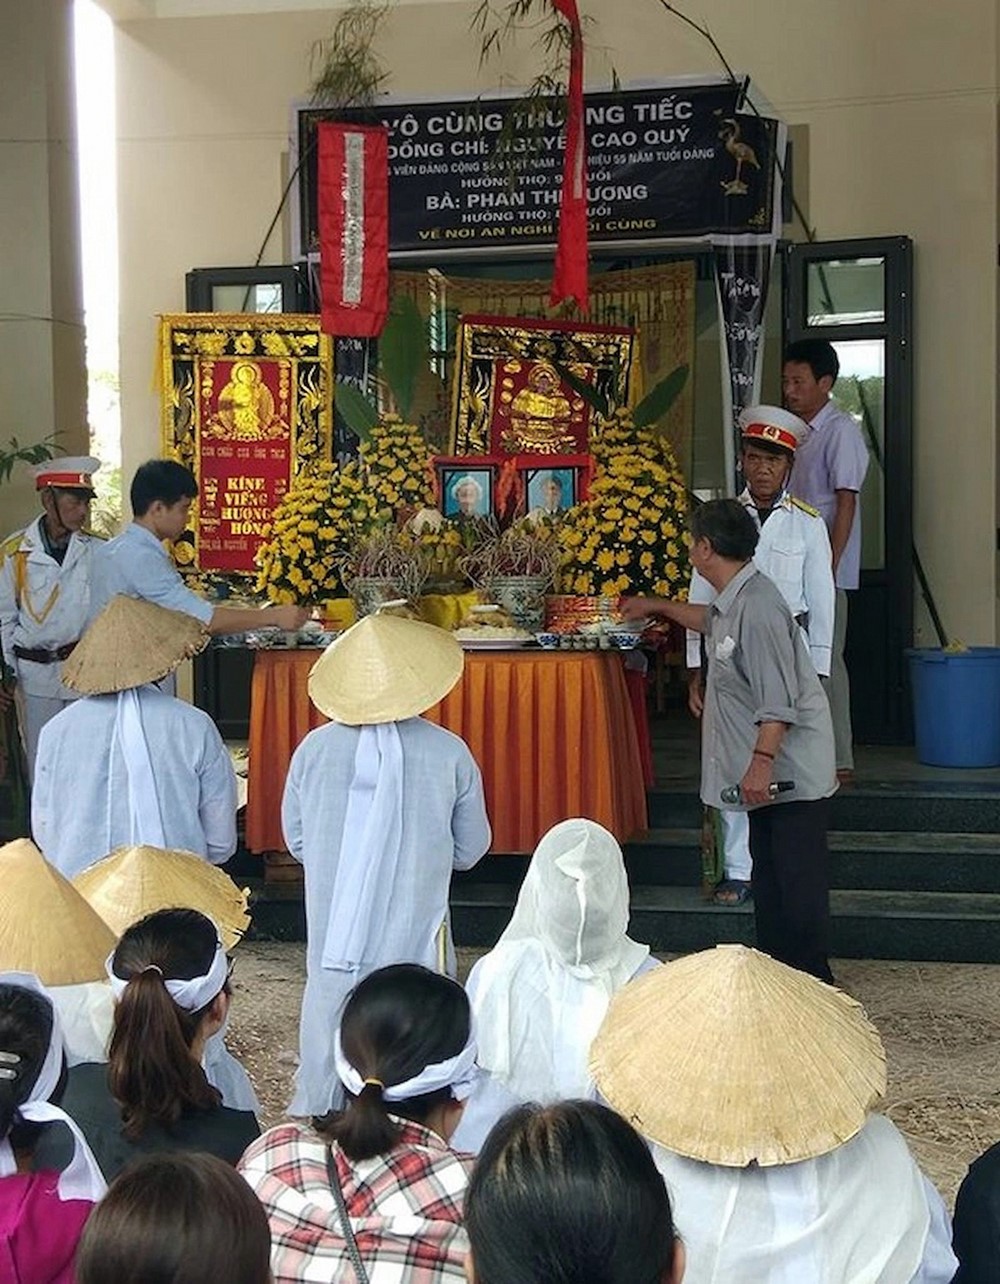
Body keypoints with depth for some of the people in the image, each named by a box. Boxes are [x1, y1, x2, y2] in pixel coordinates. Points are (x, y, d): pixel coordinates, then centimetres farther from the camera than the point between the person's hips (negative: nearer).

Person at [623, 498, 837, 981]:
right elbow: (711, 621, 38)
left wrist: (762, 762, -28)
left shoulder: (757, 608, -22)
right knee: (768, 874, 16)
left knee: (798, 877, -5)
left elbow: (779, 700, -27)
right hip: (769, 769, 11)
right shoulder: (733, 602, 10)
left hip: (791, 769, -11)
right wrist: (657, 606, 49)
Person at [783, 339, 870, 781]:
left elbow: (846, 503, -16)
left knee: (826, 660, -6)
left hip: (825, 569, -9)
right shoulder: (799, 432, 16)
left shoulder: (840, 431, -11)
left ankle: (840, 760, 0)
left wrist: (828, 565, -21)